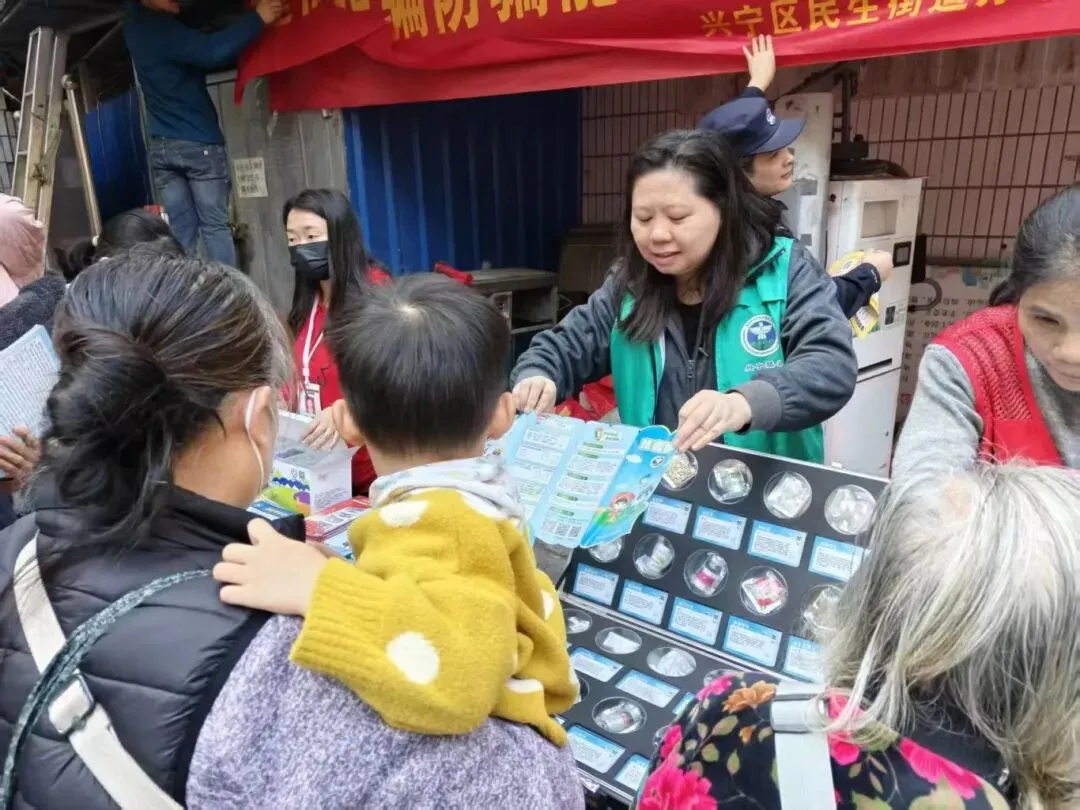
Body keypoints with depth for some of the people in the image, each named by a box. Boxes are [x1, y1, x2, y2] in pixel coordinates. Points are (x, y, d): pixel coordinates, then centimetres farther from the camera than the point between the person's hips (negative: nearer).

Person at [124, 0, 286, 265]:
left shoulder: (136, 22, 13)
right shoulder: (161, 28, -13)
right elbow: (212, 52, -23)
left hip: (160, 146, 7)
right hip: (198, 143, -7)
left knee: (180, 231, 5)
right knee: (215, 226, -5)